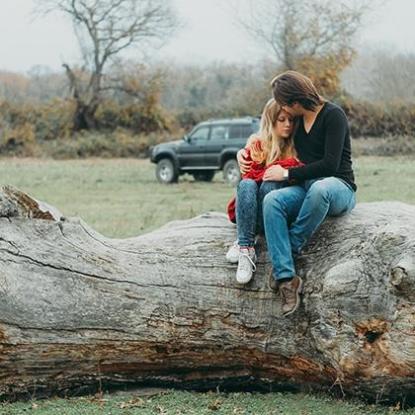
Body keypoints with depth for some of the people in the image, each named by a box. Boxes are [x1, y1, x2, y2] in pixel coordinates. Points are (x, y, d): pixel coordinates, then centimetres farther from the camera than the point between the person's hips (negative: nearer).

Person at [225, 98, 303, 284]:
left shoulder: (297, 147, 11)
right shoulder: (256, 144, 7)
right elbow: (249, 174, -7)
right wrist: (285, 166, -15)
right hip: (248, 212, 0)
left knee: (270, 185, -30)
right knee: (247, 184, -31)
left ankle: (242, 244, -35)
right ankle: (246, 247, -43)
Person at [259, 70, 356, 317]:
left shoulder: (333, 115, -8)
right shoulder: (297, 120, 14)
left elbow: (330, 164, -17)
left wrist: (287, 174, -13)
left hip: (339, 188, -6)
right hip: (307, 189, 6)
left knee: (319, 188, -43)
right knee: (272, 200, -26)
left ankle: (290, 250, -23)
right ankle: (286, 278, -36)